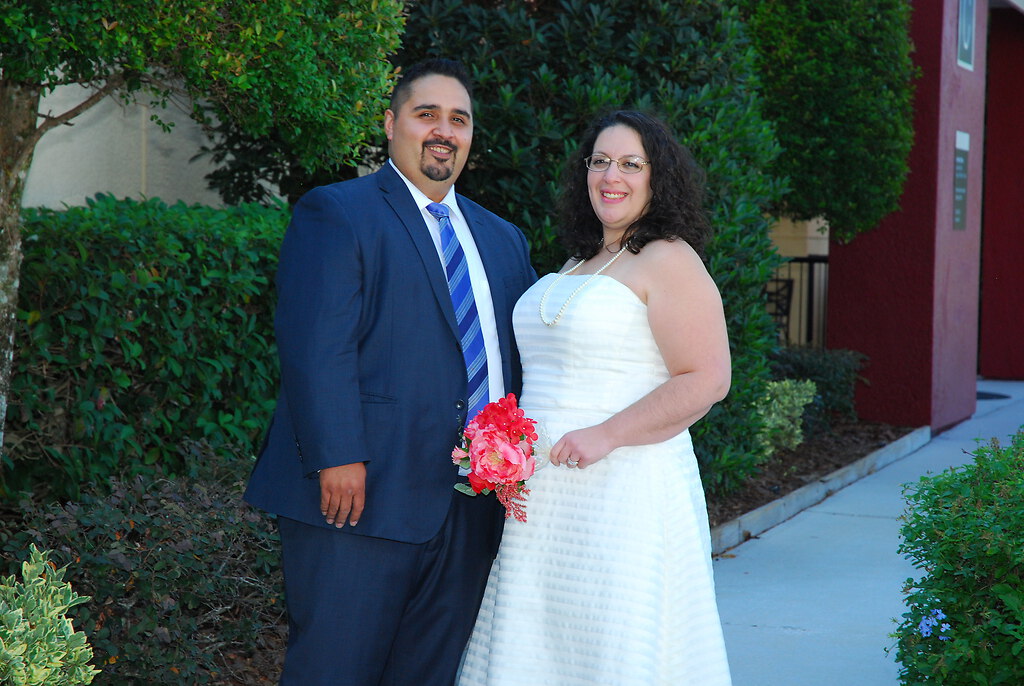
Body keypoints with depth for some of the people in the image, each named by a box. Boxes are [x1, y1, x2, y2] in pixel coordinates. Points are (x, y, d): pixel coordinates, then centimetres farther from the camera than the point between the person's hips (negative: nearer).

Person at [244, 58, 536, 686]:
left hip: (470, 514, 6)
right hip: (363, 495, -6)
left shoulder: (504, 240, 20)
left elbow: (522, 360, 18)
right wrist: (338, 460, -20)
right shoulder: (335, 213, -1)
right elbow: (316, 346, -11)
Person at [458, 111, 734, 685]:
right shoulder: (577, 266, 18)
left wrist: (605, 435, -20)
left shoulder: (668, 261, -8)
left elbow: (707, 380, -16)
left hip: (627, 488, -8)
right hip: (547, 497, 8)